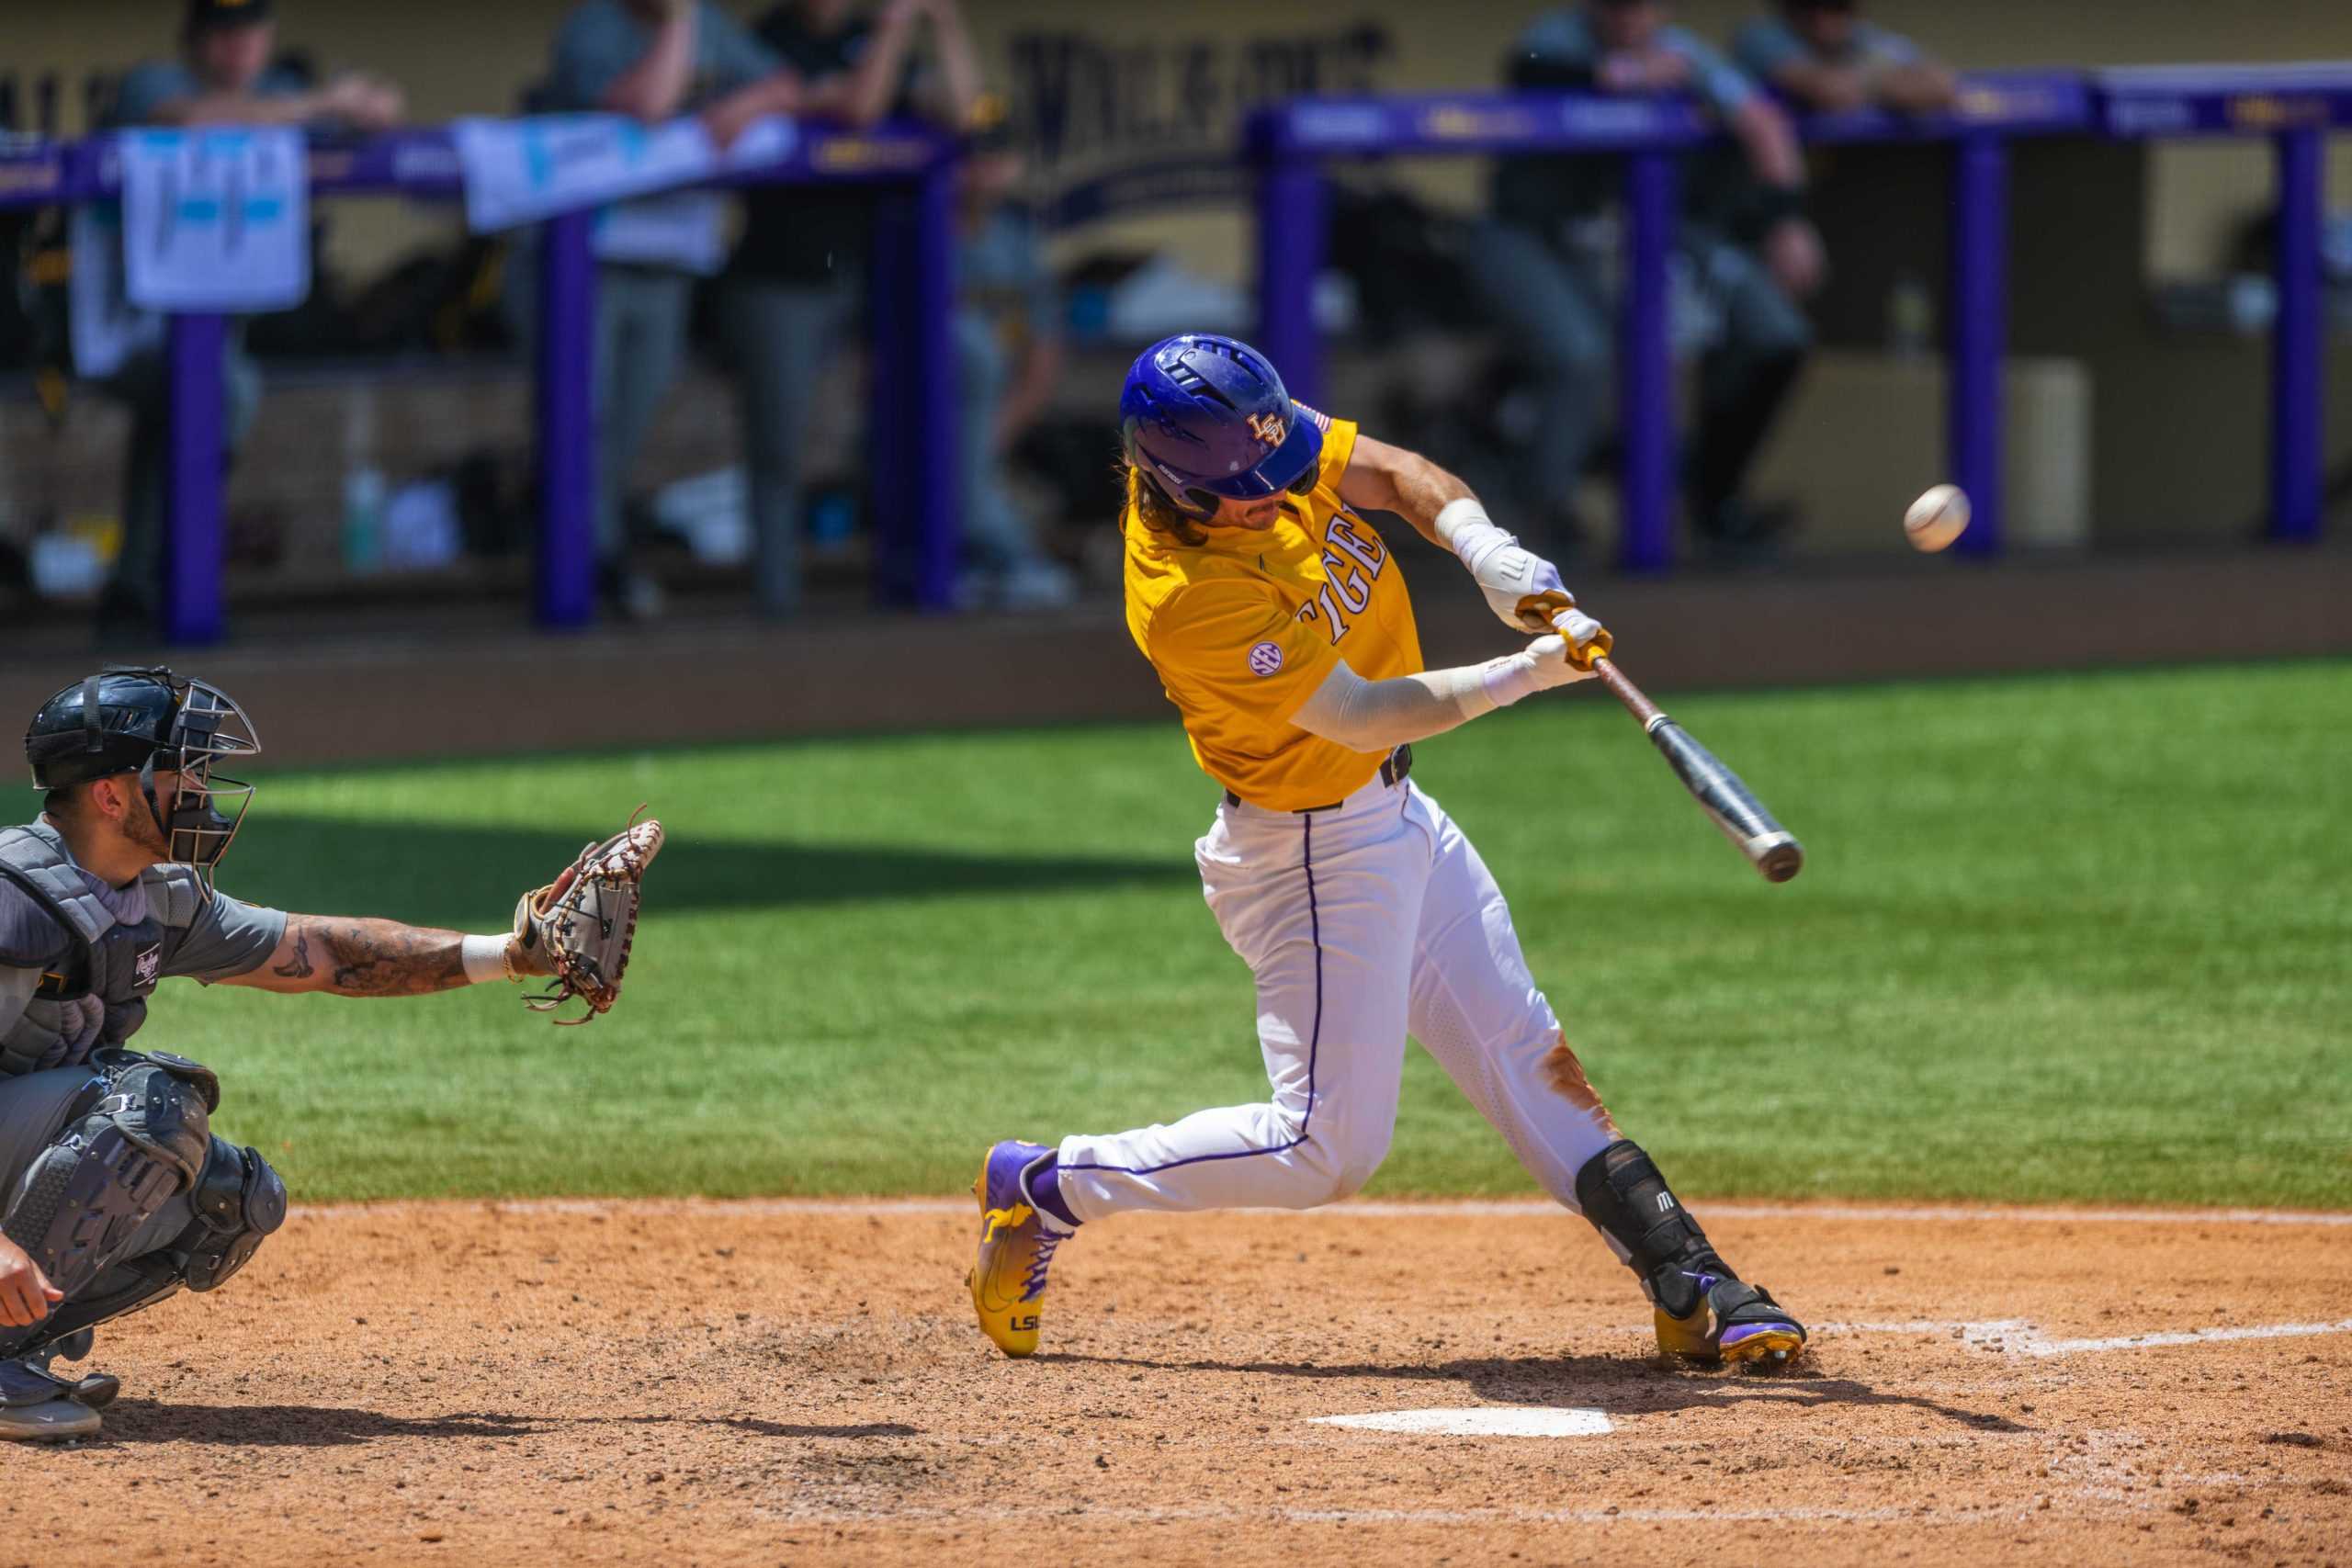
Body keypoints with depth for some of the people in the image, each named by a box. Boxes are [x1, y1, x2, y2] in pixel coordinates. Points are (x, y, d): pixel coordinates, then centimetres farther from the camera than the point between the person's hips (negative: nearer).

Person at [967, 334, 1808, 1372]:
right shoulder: (1189, 600, -33)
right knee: (1328, 1148, -5)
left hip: (1394, 816, 9)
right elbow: (1361, 715, -28)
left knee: (1526, 1055, 11)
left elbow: (1400, 475, -4)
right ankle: (1043, 1188, 8)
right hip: (1314, 850, -9)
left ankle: (1691, 1286, 15)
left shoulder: (1246, 441, -12)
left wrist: (1484, 549, -24)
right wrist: (1530, 673, -31)